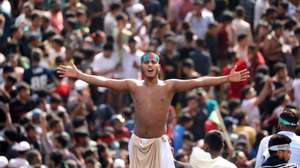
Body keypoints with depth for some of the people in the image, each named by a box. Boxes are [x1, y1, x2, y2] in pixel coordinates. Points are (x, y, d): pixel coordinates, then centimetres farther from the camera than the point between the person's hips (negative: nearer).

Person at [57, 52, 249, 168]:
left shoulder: (169, 86, -5)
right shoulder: (134, 86, 2)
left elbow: (198, 82, -14)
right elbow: (104, 81, 0)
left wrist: (228, 79, -22)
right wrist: (78, 75, -5)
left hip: (159, 143, -2)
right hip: (138, 142, 2)